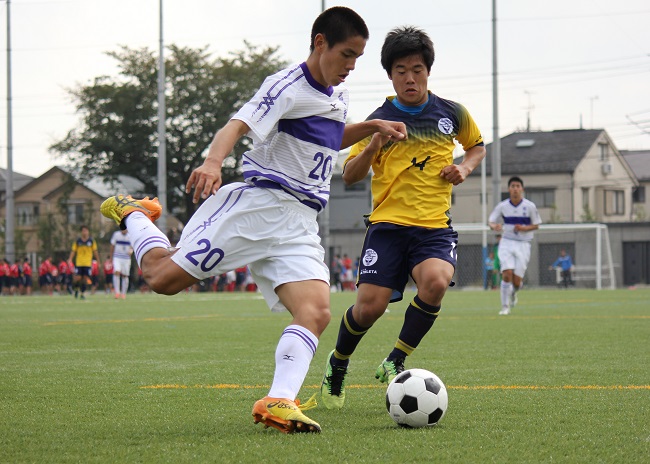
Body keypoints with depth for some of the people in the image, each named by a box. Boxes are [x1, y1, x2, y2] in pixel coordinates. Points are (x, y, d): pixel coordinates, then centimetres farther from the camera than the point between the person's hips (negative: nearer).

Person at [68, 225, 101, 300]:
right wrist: (70, 259, -7)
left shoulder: (92, 241, 4)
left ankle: (83, 293, 9)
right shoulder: (77, 241, 3)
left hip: (88, 263, 0)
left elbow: (95, 251, 8)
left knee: (85, 278, -3)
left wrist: (98, 261, 7)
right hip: (79, 263, 0)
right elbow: (73, 251, 5)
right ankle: (76, 289, 21)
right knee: (77, 278, -9)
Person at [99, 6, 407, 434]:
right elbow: (238, 125, -26)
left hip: (300, 226, 7)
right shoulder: (288, 87, -10)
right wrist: (213, 162, -45)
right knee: (163, 277, -4)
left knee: (317, 311, -18)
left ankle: (278, 402, -29)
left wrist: (372, 127, 23)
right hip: (257, 203, -6)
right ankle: (132, 214, 27)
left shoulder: (338, 95, 16)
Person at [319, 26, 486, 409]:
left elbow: (478, 146, 27)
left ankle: (395, 363, -8)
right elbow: (350, 176, 5)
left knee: (436, 281, -30)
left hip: (436, 226, 1)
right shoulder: (380, 119, 4)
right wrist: (372, 147, -15)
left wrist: (464, 168, 5)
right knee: (369, 306, -11)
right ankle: (337, 365, 22)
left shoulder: (452, 114, 8)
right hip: (388, 224, -1)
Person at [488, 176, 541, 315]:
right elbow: (491, 221, 4)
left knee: (517, 281, -4)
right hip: (506, 243, 0)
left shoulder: (530, 206, -3)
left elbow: (536, 225, 4)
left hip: (523, 245, 0)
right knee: (507, 274, -18)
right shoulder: (502, 206, -1)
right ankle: (505, 307, -7)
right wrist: (494, 226, -20)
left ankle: (513, 294, 33)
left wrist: (524, 228, -15)